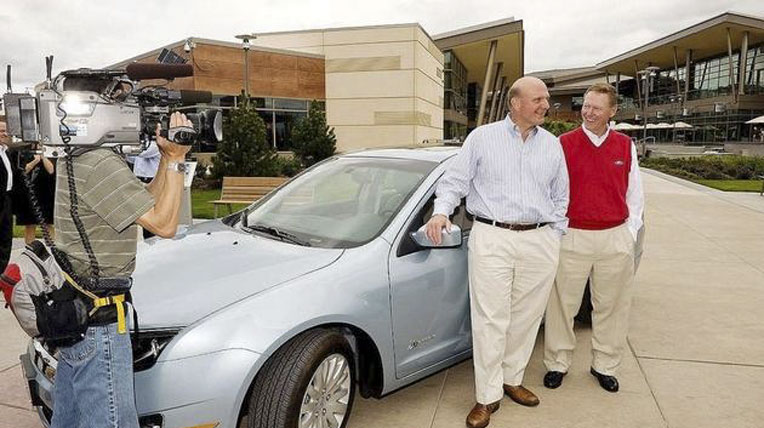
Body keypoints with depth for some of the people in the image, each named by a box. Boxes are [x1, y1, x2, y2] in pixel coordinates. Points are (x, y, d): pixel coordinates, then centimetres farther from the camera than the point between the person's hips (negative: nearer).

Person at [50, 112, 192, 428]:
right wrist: (175, 160, -17)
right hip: (98, 320, -10)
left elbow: (146, 203, 11)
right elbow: (164, 224, -20)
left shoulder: (75, 159, 11)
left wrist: (167, 159, 1)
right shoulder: (101, 165, -22)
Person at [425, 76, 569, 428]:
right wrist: (441, 211, -13)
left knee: (526, 317, 10)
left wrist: (555, 236, 12)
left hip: (539, 242, 4)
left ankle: (511, 379, 29)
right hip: (491, 238, -3)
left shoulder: (553, 145, 13)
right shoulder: (482, 137, 4)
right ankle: (488, 396, 9)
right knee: (490, 320, -3)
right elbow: (454, 181, 3)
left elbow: (560, 197, 20)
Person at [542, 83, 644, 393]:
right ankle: (558, 363, 21)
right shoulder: (564, 144, 0)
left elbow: (634, 194, 13)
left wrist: (630, 233, 7)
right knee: (563, 305, 5)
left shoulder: (626, 146, 8)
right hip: (573, 237, -2)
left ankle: (605, 365, 28)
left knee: (611, 306, 11)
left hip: (616, 239, 3)